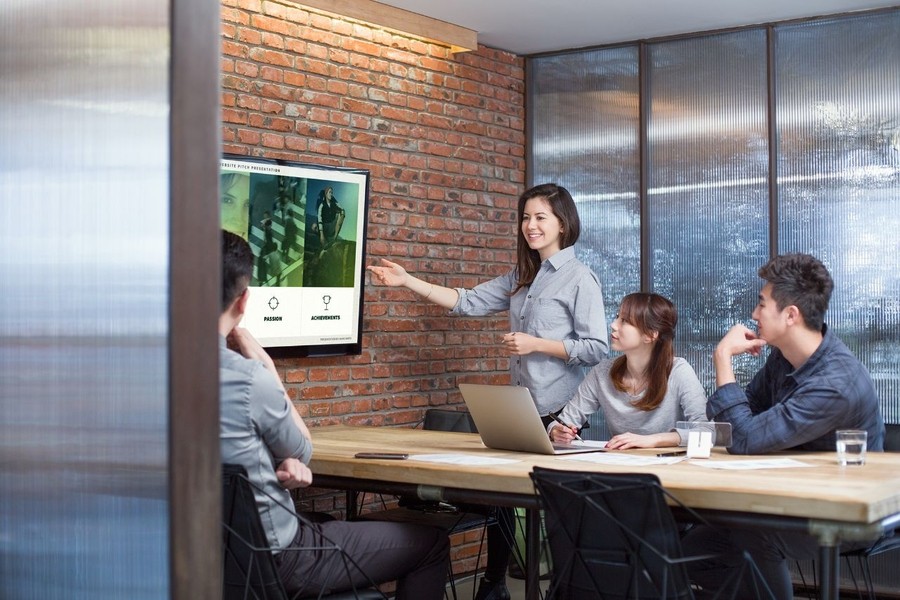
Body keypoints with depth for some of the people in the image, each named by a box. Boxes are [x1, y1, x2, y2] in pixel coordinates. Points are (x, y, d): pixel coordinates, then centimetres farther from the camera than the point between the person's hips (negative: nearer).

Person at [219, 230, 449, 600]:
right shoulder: (248, 378, -26)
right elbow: (302, 450, -5)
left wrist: (278, 464, -9)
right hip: (272, 556, -8)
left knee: (348, 526, 33)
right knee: (431, 542, 10)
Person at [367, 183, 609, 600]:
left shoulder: (579, 279, -9)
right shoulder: (521, 278, 12)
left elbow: (596, 348, -13)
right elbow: (468, 302, 7)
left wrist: (535, 344, -18)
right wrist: (407, 281, 1)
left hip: (558, 412, -7)